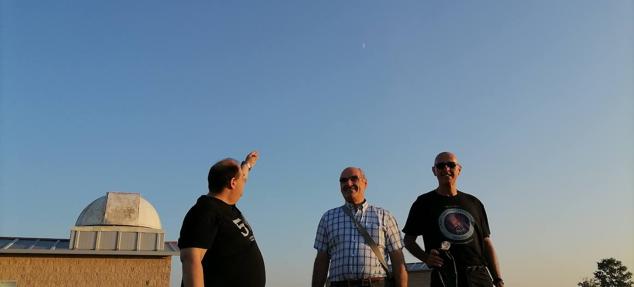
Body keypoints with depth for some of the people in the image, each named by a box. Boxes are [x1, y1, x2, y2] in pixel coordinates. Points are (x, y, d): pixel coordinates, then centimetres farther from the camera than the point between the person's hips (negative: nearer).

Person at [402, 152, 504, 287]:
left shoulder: (474, 203, 15)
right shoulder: (424, 202, 7)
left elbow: (486, 242, 15)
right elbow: (409, 239, 10)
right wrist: (425, 257, -9)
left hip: (480, 276, 3)